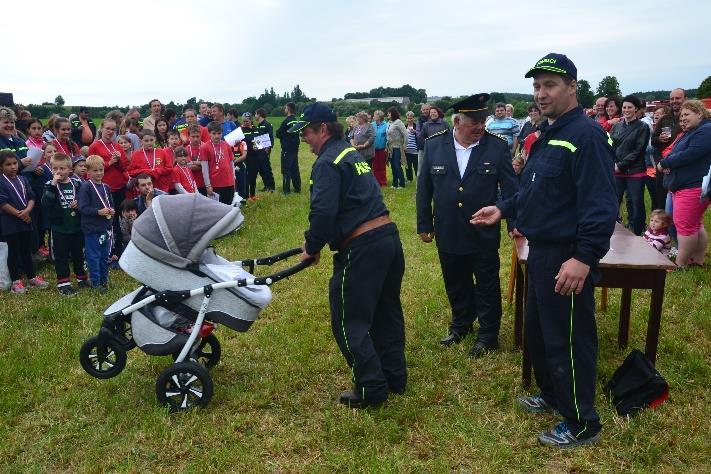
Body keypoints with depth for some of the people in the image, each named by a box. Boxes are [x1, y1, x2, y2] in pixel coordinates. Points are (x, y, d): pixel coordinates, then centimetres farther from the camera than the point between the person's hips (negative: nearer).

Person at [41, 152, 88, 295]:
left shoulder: (76, 183, 2)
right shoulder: (50, 185, -4)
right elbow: (46, 203, -20)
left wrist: (79, 204, -13)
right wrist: (53, 185, -26)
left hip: (77, 226, 2)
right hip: (59, 228, -2)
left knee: (78, 253, 15)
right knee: (61, 256, 4)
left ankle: (81, 277, 29)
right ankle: (63, 282, 11)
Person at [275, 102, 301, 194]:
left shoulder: (287, 121, -15)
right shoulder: (296, 121, 7)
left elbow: (278, 134, -11)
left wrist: (278, 131, 8)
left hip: (287, 149, -7)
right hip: (295, 148, 7)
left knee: (286, 169, -3)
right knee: (295, 169, 13)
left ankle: (286, 190, -2)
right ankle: (297, 188, 18)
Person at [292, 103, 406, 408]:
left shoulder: (328, 162, -11)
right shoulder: (353, 154, 18)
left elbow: (323, 212, -22)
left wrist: (312, 248, -6)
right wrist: (317, 240, 21)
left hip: (361, 247, -10)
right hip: (390, 236, 10)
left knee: (349, 321, 3)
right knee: (386, 312, 20)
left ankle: (371, 389, 9)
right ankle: (395, 378, 32)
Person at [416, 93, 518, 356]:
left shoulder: (497, 146, -8)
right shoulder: (434, 145, -4)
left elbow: (510, 187, -4)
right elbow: (424, 188, 3)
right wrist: (424, 224, 4)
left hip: (484, 233, -2)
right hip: (448, 233, 2)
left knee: (487, 287, 10)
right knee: (455, 284, 18)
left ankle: (488, 335, 27)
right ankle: (461, 325, 39)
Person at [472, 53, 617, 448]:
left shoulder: (586, 134, -18)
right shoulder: (548, 136, 14)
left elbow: (600, 203, -25)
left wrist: (585, 257, -30)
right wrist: (504, 209, 12)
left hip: (567, 258, -10)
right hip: (541, 252, 10)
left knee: (567, 341, 2)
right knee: (536, 330, 22)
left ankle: (582, 425, 20)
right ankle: (552, 396, 42)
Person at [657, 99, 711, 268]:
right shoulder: (690, 133, 21)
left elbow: (690, 154, -23)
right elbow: (676, 153, 18)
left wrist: (664, 163, -12)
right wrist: (668, 163, -5)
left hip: (693, 187, -11)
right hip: (682, 185, 11)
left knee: (685, 225, -9)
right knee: (695, 225, 14)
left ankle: (680, 265, -4)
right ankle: (697, 261, 22)